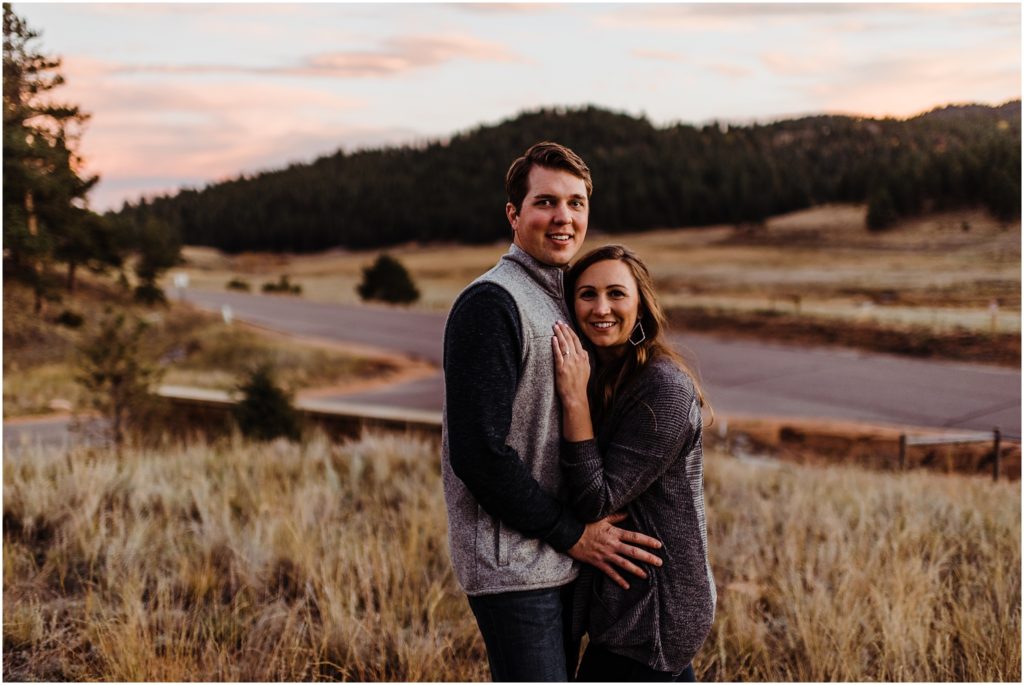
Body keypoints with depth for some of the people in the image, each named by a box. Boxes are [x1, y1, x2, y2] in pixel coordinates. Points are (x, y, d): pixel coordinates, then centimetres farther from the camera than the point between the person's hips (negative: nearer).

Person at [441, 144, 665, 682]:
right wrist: (572, 535, -14)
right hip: (513, 564, -9)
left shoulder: (564, 300, 16)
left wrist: (586, 528, 9)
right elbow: (478, 451, -20)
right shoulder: (491, 303, -14)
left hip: (561, 558, 9)